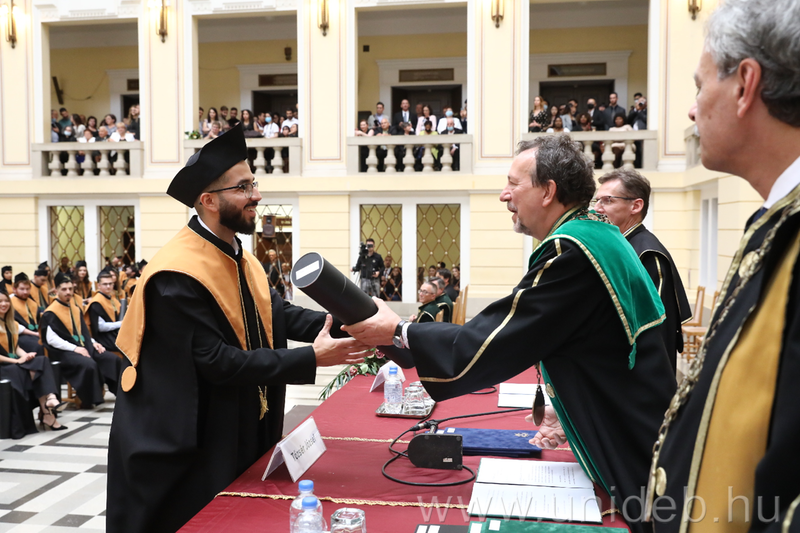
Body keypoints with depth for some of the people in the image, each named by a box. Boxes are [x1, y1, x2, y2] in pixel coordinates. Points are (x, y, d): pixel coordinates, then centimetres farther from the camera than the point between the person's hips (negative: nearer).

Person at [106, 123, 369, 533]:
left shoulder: (240, 257, 4)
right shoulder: (178, 274, -25)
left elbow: (280, 314, 1)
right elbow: (217, 362, -27)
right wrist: (311, 358, -26)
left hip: (240, 434, 9)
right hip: (186, 444, -8)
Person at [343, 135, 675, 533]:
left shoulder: (572, 251, -25)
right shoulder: (596, 236, 6)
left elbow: (487, 345, -24)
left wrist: (398, 332, -15)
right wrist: (568, 409, 12)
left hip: (632, 453, -9)